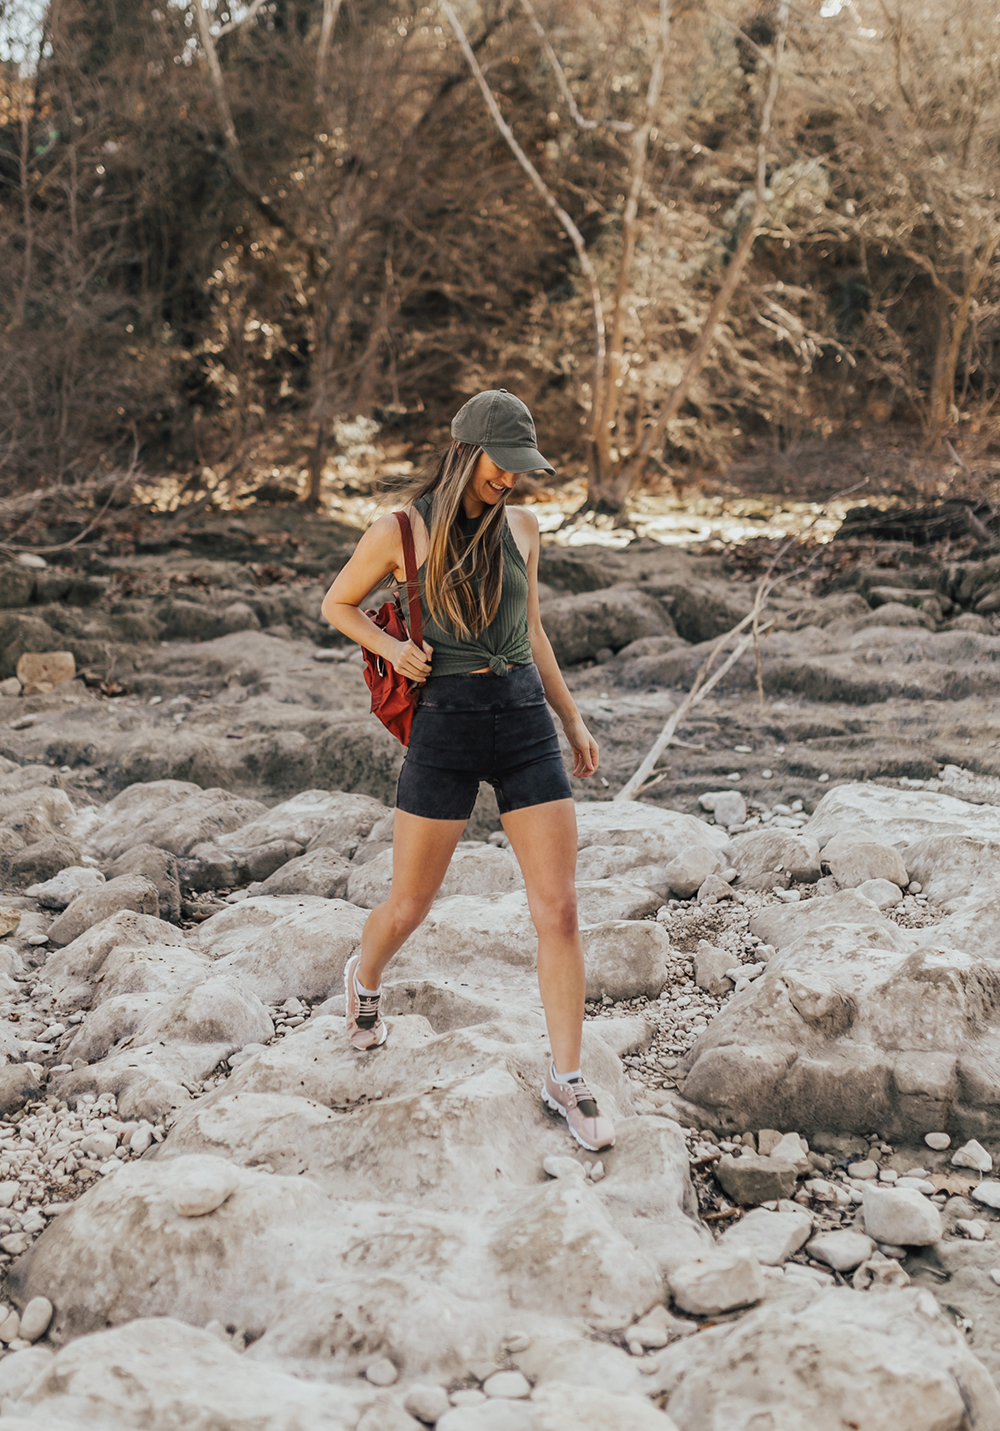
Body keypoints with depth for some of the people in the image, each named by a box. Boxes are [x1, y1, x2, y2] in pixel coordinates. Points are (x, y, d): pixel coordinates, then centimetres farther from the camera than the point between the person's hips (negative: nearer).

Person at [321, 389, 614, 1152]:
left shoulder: (521, 526, 8)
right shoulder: (402, 531, -4)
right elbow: (338, 604, 10)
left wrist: (573, 719, 17)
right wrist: (390, 647, -8)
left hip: (525, 722, 3)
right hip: (446, 725, -3)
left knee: (560, 911, -3)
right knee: (409, 906, 10)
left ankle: (567, 1080, 10)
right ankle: (365, 977, 46)